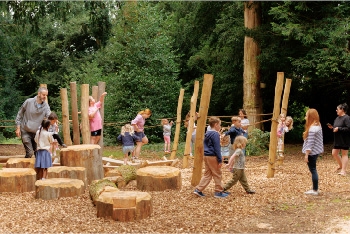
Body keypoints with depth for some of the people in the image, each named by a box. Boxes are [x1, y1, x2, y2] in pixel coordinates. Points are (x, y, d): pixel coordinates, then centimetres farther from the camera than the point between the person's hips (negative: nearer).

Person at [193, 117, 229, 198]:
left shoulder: (207, 134, 12)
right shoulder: (215, 134, -15)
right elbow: (217, 148, -17)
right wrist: (220, 160, -14)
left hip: (206, 156, 9)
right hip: (213, 157, -9)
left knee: (207, 174, 13)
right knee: (217, 175, 3)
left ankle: (198, 190, 9)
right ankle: (219, 192, 11)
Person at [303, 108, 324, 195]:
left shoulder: (312, 129, -20)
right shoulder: (318, 126, 9)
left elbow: (310, 143, -22)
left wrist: (306, 155, -19)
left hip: (312, 152, -10)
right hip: (316, 151, 10)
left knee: (313, 170, -3)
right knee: (313, 170, 15)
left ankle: (315, 190, 3)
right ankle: (315, 189, 22)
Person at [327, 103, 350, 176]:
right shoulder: (337, 118, 11)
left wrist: (338, 129, -24)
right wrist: (332, 127, 2)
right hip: (337, 140, 9)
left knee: (344, 154, 0)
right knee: (334, 153, 11)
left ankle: (343, 170, 4)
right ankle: (341, 165, 32)